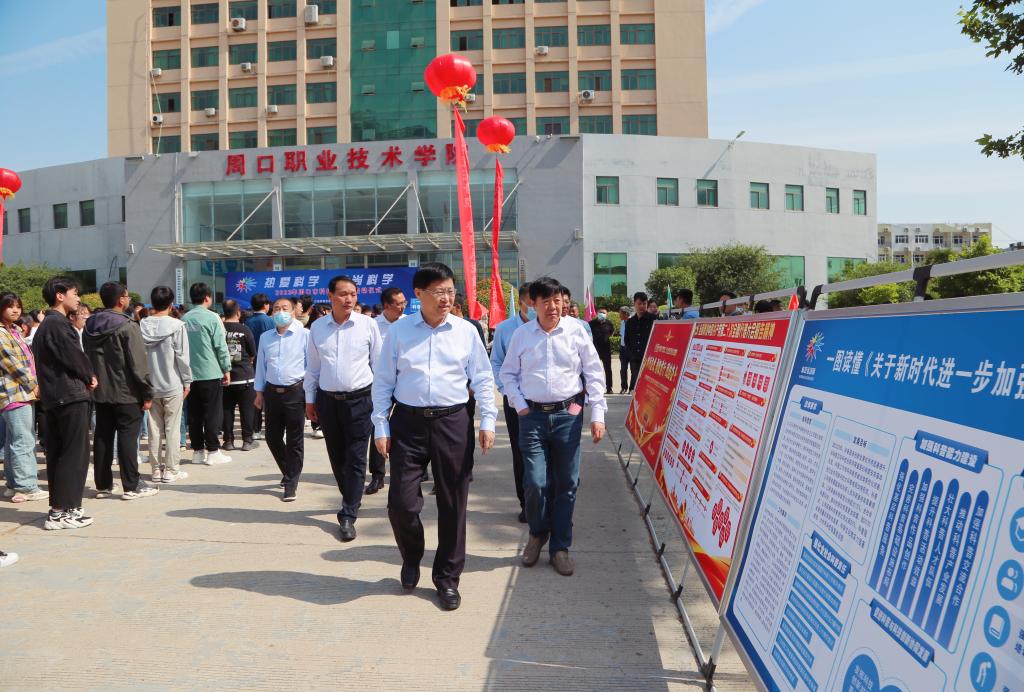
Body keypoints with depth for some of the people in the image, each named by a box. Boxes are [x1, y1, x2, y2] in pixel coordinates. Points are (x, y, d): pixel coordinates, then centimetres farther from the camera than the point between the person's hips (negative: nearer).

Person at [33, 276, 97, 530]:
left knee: (57, 455, 13)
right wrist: (90, 376, 2)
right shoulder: (58, 324, -13)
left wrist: (85, 377, 5)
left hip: (52, 398, 10)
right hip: (71, 396, -10)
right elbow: (74, 357, -16)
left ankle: (58, 508, 19)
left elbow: (55, 361, 17)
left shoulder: (46, 325, 18)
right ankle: (62, 511, -3)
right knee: (74, 454, -5)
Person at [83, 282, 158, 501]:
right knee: (127, 437, -3)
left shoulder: (90, 327, 9)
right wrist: (147, 393, -13)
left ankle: (103, 484, 18)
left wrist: (93, 383, 21)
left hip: (99, 392, 7)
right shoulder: (127, 326, -14)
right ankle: (131, 486, 1)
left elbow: (87, 359, 15)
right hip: (126, 392, -7)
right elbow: (138, 364, -17)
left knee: (102, 437, 11)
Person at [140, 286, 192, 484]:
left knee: (154, 428, 11)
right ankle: (171, 470, 7)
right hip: (173, 385, -4)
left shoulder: (142, 325, -1)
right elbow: (182, 356, -11)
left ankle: (156, 469, 17)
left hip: (150, 385, 4)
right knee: (172, 429, 3)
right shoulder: (176, 326, -11)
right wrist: (187, 381, -1)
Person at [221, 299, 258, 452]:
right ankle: (247, 441, 8)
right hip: (244, 376, -2)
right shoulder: (244, 329, -9)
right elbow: (253, 354, -2)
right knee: (247, 409, 5)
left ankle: (228, 441, 14)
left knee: (227, 410, 10)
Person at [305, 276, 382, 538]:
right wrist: (310, 399, 12)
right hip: (327, 399, 3)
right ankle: (351, 498, 34)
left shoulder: (367, 324, -4)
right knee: (336, 457, 13)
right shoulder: (318, 327, 3)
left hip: (359, 399, -3)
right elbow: (312, 367, 11)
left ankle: (348, 515, 4)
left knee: (356, 459, -2)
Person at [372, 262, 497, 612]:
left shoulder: (466, 331, 2)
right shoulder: (399, 331, 1)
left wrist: (487, 421, -1)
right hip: (408, 422, 0)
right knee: (401, 501, 0)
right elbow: (383, 381, 4)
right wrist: (381, 426, 0)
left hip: (451, 422, 1)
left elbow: (483, 378, 6)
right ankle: (411, 558, 32)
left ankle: (448, 578, 25)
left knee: (452, 503, 7)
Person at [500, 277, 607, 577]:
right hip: (532, 415, 0)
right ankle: (537, 533, 25)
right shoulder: (521, 335, 4)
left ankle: (560, 547, 21)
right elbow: (508, 373, 11)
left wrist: (597, 415, -4)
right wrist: (520, 405, -1)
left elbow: (594, 373, 1)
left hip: (568, 414, 0)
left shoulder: (576, 330, 0)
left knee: (567, 483, 5)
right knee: (536, 482, -5)